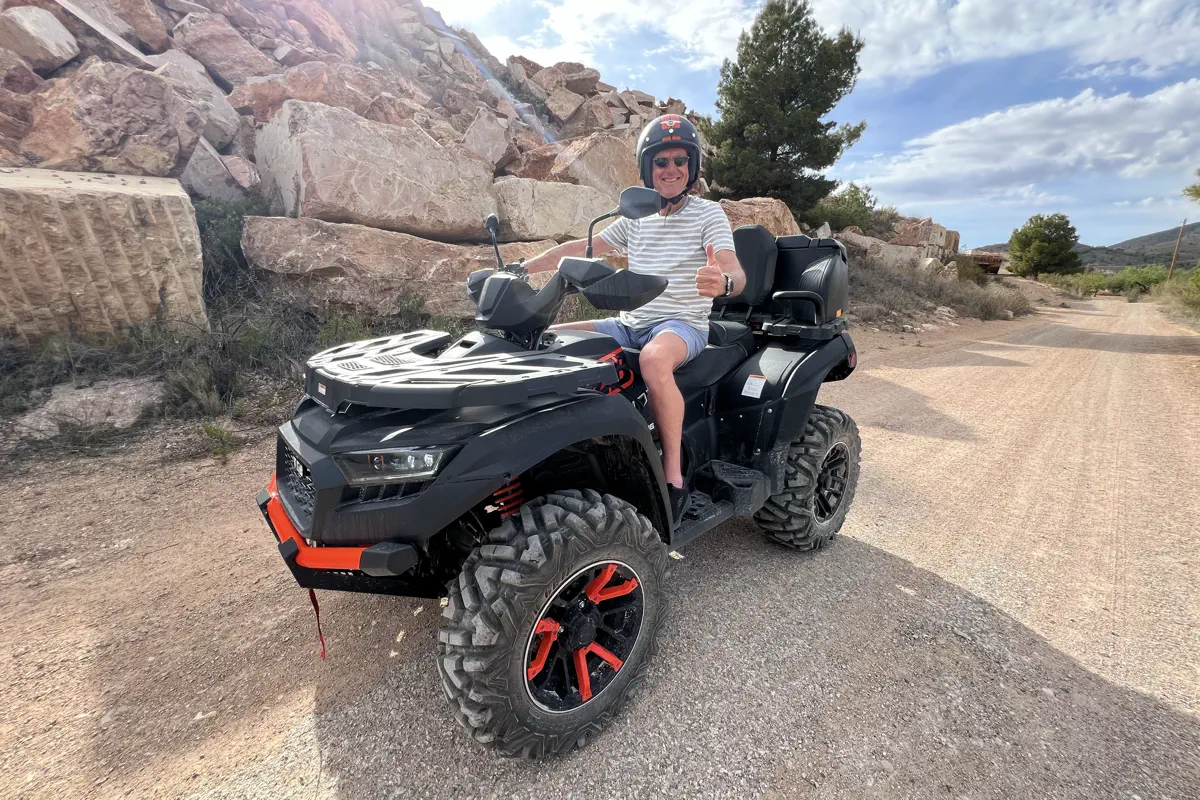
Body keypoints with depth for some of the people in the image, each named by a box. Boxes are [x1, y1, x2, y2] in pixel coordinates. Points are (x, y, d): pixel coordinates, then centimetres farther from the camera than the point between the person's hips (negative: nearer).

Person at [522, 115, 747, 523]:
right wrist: (520, 268, 4)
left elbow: (737, 274, -15)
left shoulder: (708, 213, 0)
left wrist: (723, 282, -41)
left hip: (682, 324, -5)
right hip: (629, 324, 6)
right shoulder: (635, 218, 15)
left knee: (654, 358, -41)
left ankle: (673, 476, -30)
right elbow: (581, 247, 13)